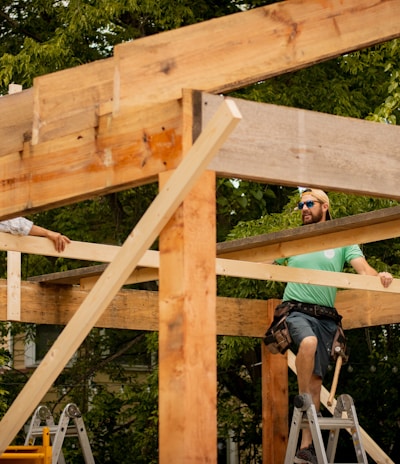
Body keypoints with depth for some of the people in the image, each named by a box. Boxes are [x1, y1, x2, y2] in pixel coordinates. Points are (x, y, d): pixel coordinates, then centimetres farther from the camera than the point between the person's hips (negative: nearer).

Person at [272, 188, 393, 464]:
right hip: (297, 310, -1)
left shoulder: (342, 242, 10)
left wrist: (379, 276, -24)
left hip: (326, 317, 1)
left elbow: (363, 269, -2)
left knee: (317, 381, 0)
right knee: (309, 342, -36)